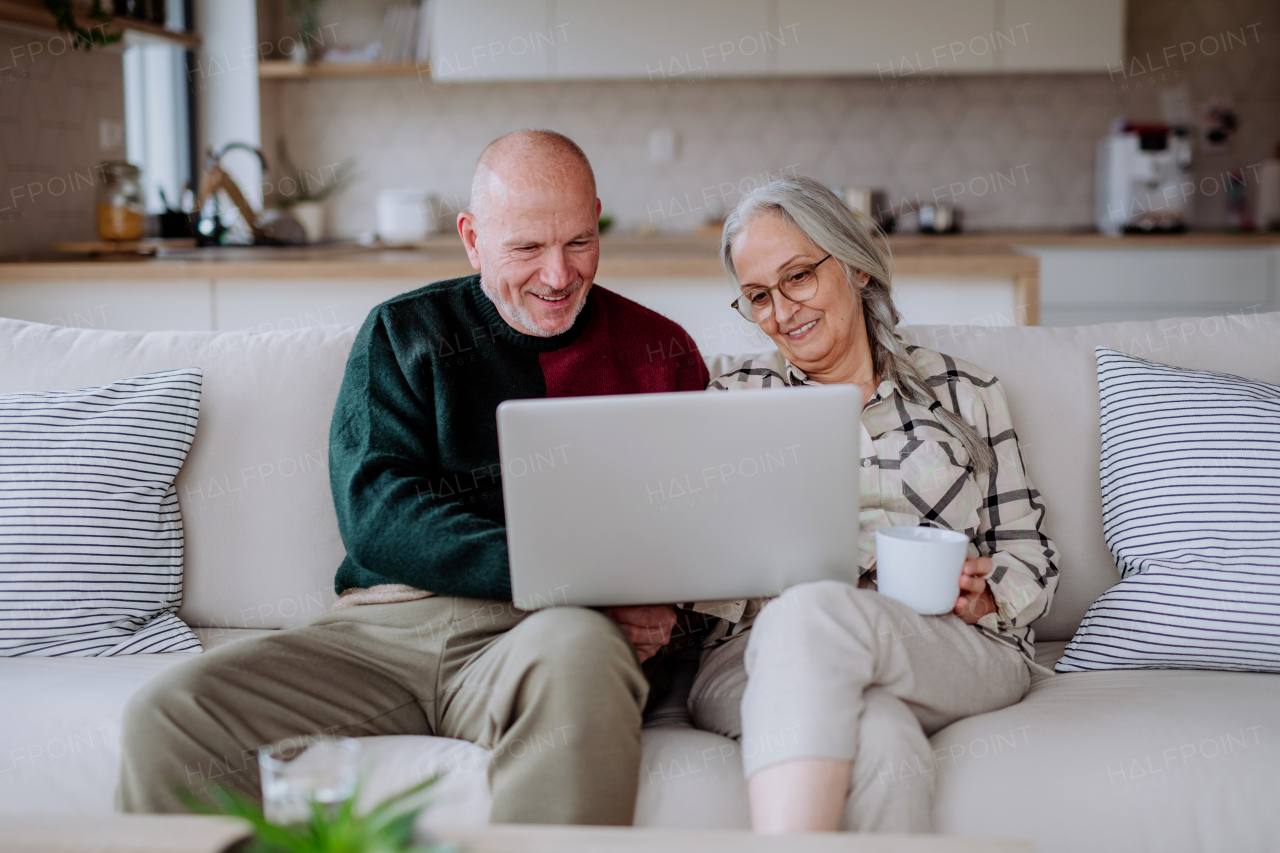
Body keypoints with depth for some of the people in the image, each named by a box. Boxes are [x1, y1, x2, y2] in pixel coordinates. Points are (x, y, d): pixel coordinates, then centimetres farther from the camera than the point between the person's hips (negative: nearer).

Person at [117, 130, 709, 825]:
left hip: (541, 635, -1)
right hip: (384, 627, 2)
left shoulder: (658, 352, 13)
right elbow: (376, 514, -1)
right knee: (166, 716, -20)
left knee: (577, 649, -39)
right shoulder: (400, 334, 14)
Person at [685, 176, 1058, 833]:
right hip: (763, 654, 0)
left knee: (810, 614, -38)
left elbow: (1031, 555, 17)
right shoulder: (734, 400, 21)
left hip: (954, 649, 1)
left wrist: (982, 597, -5)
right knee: (877, 740, -40)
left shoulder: (965, 393, 20)